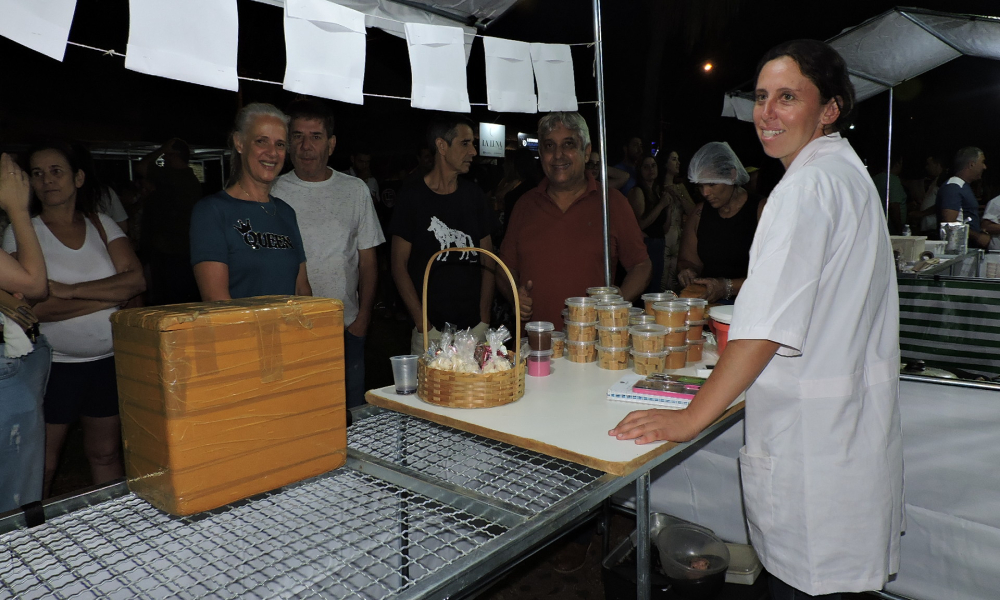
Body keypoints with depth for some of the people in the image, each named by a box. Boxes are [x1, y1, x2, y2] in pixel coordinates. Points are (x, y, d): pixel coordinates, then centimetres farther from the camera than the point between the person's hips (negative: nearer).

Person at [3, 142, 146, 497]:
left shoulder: (102, 225, 7)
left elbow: (137, 280, -7)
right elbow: (34, 307, -15)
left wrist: (72, 290, -17)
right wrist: (113, 295, -12)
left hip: (108, 361, 2)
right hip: (52, 365, -2)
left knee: (105, 453, 11)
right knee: (41, 465, 4)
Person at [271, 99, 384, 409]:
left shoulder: (355, 190, 7)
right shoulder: (273, 193, 0)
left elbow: (367, 260, 8)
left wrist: (363, 316, -2)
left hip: (347, 327, 2)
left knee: (351, 410, 8)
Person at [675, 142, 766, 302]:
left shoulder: (761, 210, -5)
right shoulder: (700, 213, 14)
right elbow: (687, 260, 21)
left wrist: (727, 287, -21)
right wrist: (687, 272, -3)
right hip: (707, 306, 5)